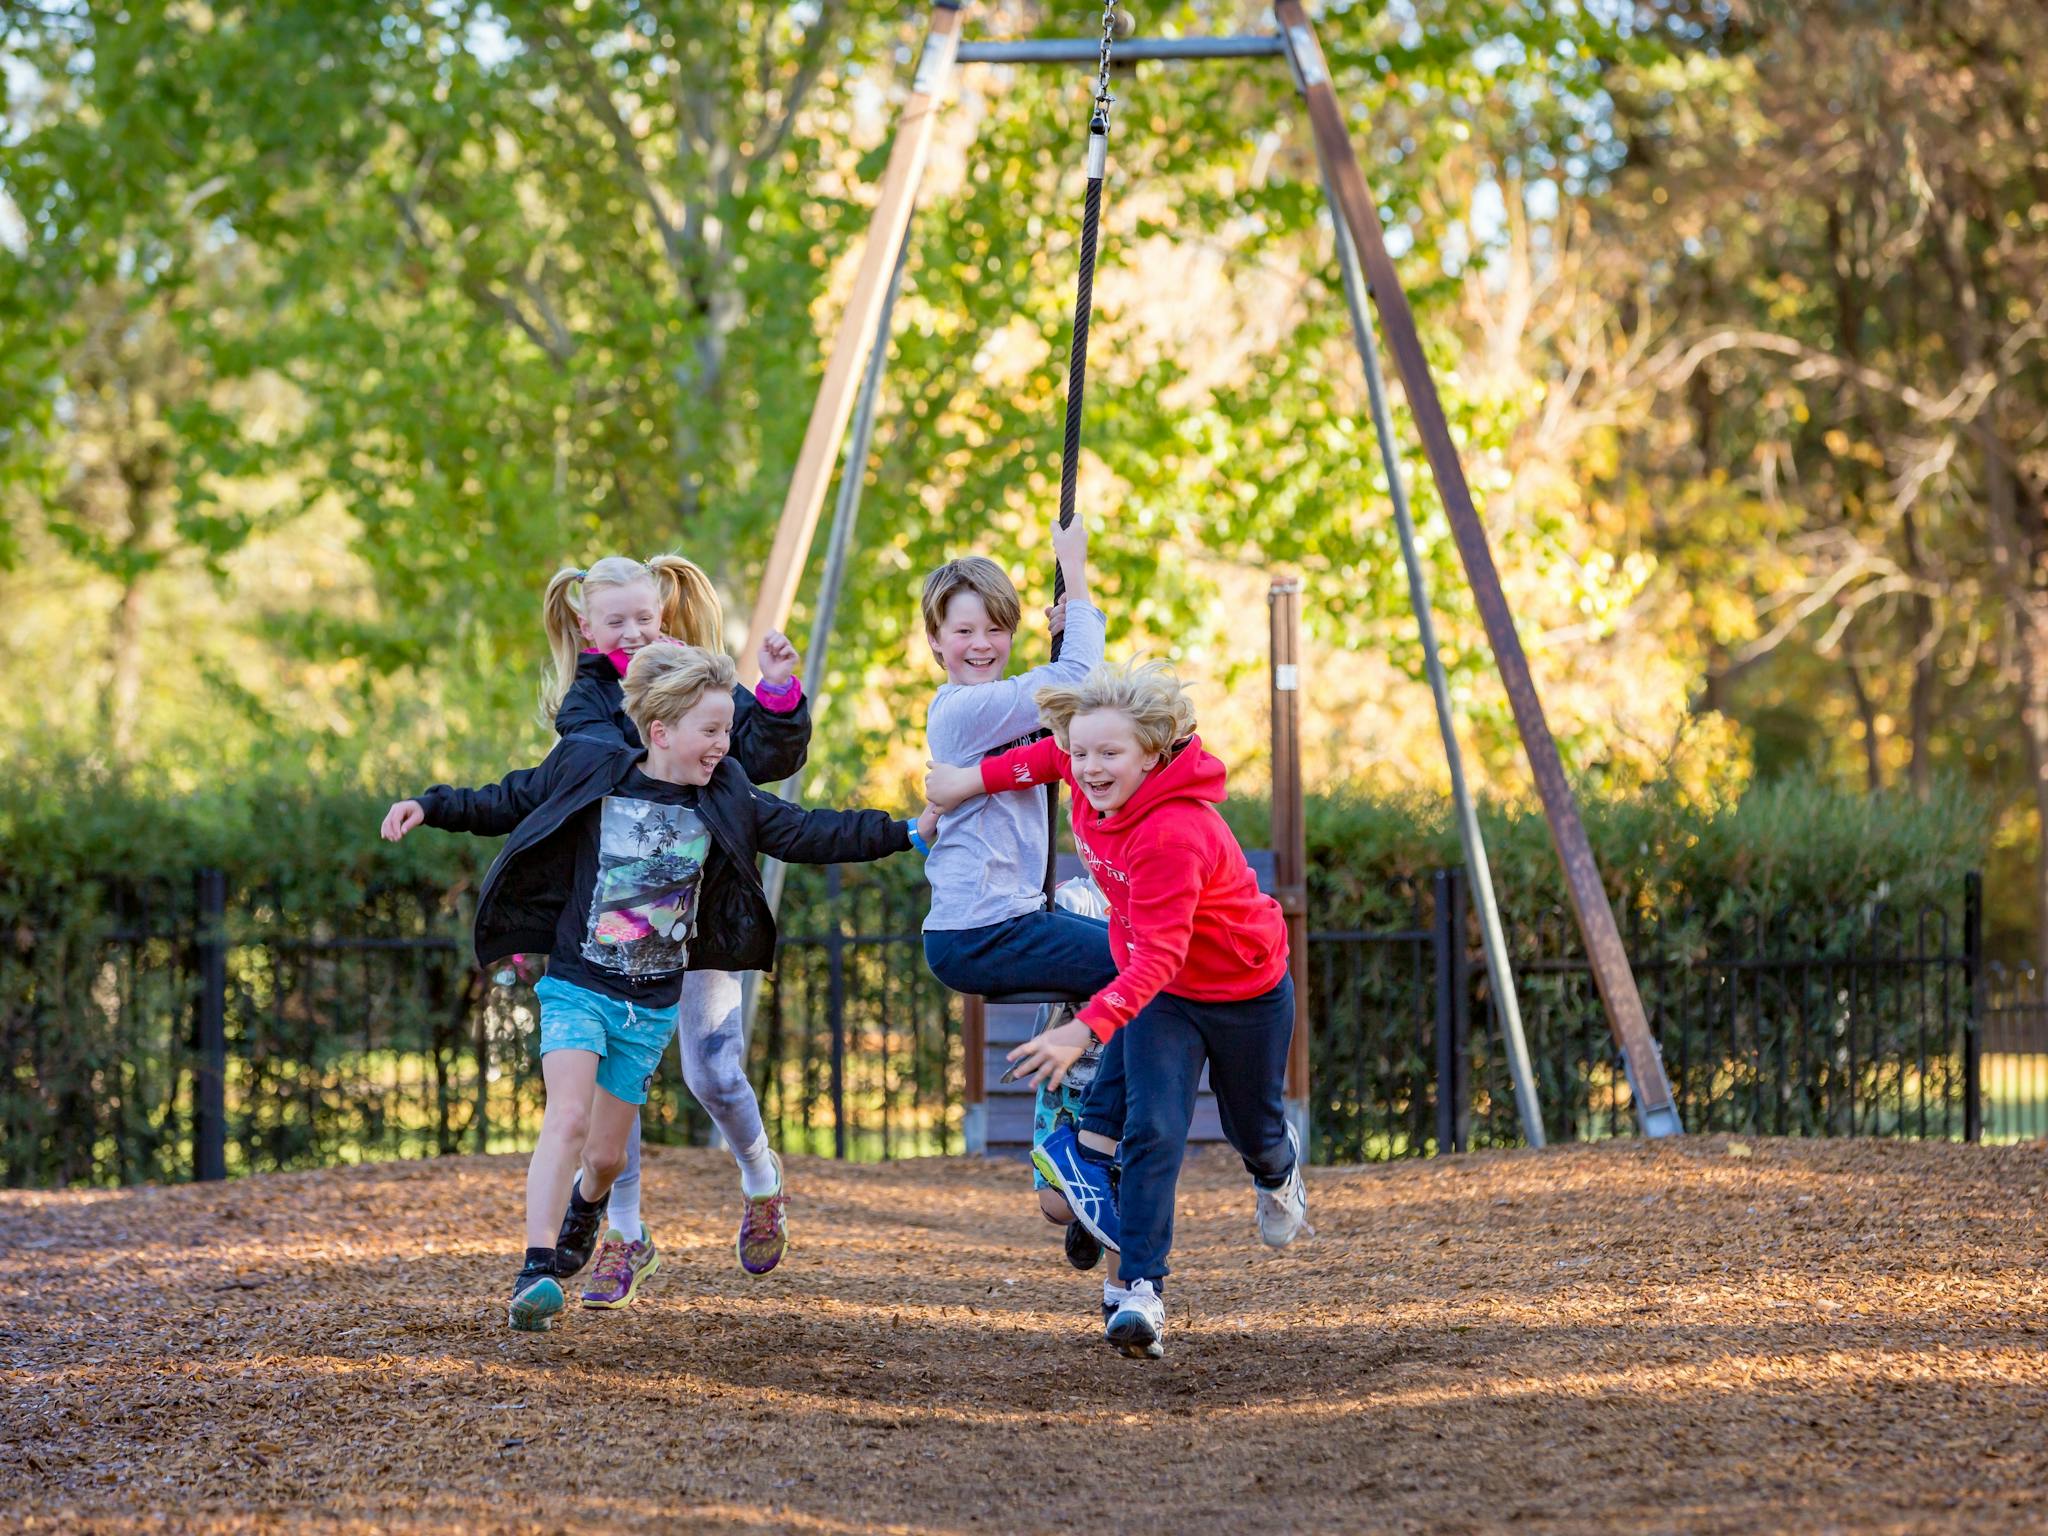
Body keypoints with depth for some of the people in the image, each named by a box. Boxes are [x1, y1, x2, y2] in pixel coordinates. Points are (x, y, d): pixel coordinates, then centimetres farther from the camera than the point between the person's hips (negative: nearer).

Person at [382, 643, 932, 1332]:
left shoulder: (725, 800, 0)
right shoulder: (584, 772, -7)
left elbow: (809, 834, 1)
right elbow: (504, 804, 5)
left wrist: (907, 833, -5)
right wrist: (429, 807, -4)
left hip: (652, 1006, 3)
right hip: (577, 985, -3)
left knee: (605, 1154, 10)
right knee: (568, 1118, -23)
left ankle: (585, 1204, 46)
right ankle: (536, 1271, -25)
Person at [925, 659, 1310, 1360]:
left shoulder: (1173, 834, -40)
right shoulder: (1093, 784, -16)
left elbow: (1159, 955, -45)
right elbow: (1056, 755, 10)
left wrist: (1087, 1028, -56)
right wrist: (976, 778, 4)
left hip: (1247, 992, -5)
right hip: (1159, 992, 5)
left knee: (1251, 1129, 21)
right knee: (1152, 1130, -16)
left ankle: (1278, 1171, 58)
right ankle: (1142, 1291, -23)